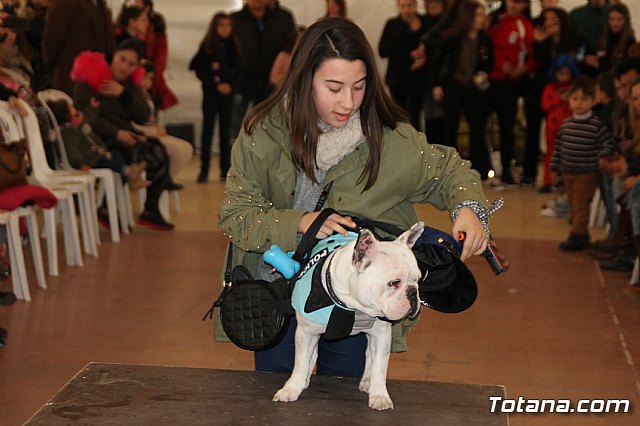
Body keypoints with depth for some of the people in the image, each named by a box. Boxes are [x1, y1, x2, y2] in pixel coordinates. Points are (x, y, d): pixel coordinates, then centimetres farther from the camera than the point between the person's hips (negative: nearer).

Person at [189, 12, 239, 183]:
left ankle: (225, 169, 10)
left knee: (226, 130, 4)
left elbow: (237, 70, 6)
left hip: (227, 93, 2)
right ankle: (204, 170, -1)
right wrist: (216, 84, -12)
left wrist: (229, 84, -12)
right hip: (210, 93, -2)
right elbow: (199, 70, -3)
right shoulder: (206, 46, -1)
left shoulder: (232, 46, 6)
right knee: (208, 129, -3)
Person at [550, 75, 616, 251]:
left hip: (587, 174, -6)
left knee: (580, 205, -6)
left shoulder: (597, 124, -14)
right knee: (574, 205, 15)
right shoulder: (566, 123, 3)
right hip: (568, 172, 6)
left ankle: (577, 236, -2)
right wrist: (555, 167, 12)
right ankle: (582, 234, 26)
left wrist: (602, 158, -24)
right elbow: (558, 147, 10)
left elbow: (609, 144, -11)